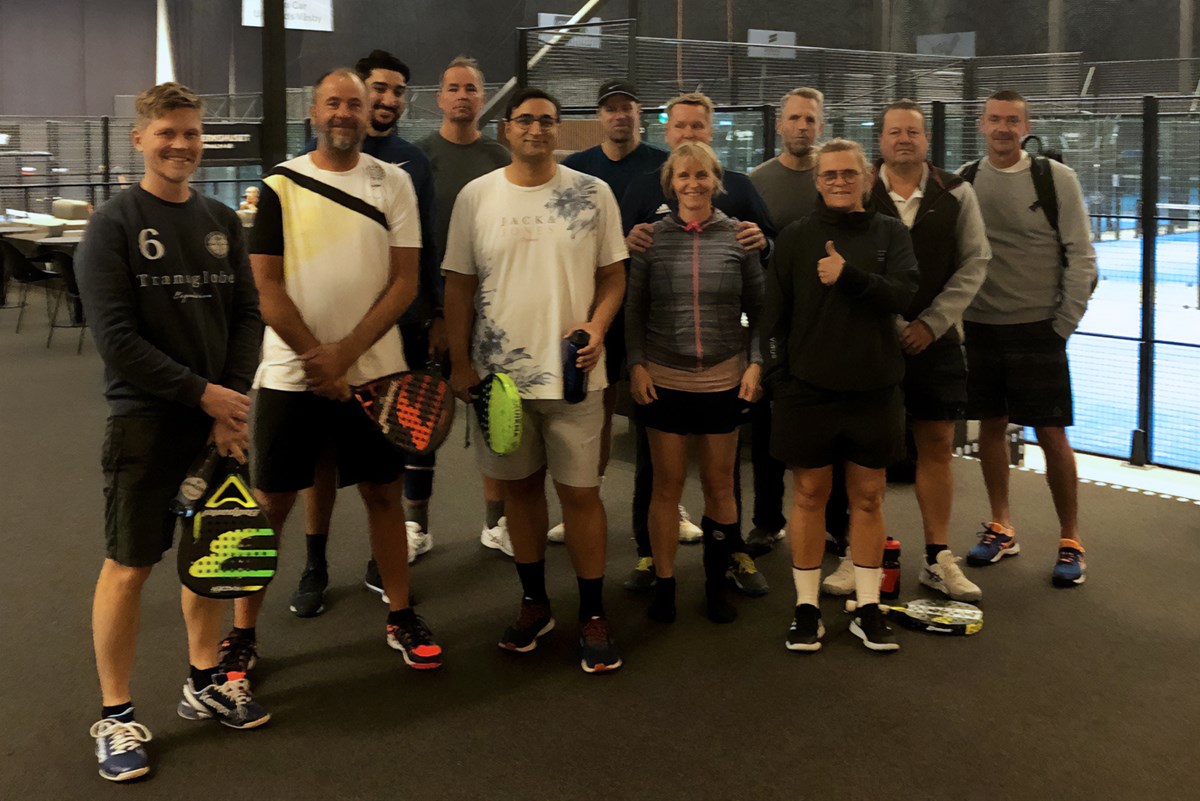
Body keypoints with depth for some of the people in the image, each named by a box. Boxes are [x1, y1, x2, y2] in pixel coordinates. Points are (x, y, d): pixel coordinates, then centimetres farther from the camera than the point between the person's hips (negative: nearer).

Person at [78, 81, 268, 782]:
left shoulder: (222, 222, 9)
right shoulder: (114, 224, -6)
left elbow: (248, 315, 6)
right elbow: (116, 337, -12)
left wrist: (233, 398, -7)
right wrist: (201, 392, -13)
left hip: (220, 412, 5)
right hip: (145, 418, -5)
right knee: (130, 566, 0)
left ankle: (205, 683, 30)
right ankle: (116, 716, 14)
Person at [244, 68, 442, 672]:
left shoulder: (393, 183, 3)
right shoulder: (279, 186, -1)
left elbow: (405, 281, -2)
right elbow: (267, 287, -5)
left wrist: (346, 351, -12)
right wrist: (317, 361, -10)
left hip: (375, 369, 2)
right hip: (291, 373, -1)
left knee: (384, 492, 10)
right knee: (271, 503, 4)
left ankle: (401, 618, 25)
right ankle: (242, 634, 16)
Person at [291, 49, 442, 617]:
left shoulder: (413, 161, 7)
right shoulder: (318, 157, 0)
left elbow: (428, 245, 10)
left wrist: (437, 315, 6)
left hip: (402, 325, 2)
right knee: (323, 445, 3)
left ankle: (381, 561, 20)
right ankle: (315, 566, 14)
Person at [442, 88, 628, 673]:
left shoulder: (592, 194, 0)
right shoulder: (476, 196, 3)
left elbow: (613, 273, 5)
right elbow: (460, 285, 5)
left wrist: (597, 326, -13)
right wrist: (460, 363, 1)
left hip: (572, 371, -1)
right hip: (498, 371, 2)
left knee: (580, 490, 2)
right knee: (520, 486, 12)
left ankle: (593, 614, 15)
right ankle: (534, 603, 28)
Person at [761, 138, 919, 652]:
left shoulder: (890, 233, 6)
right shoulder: (796, 238, 5)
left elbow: (905, 295, -8)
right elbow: (775, 315, 4)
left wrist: (849, 275, -19)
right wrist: (778, 377, -4)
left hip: (875, 389, 1)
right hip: (807, 388, -1)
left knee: (868, 498, 8)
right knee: (809, 495, 5)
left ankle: (868, 609, 18)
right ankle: (806, 609, 15)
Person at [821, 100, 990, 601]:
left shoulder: (956, 193, 4)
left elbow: (974, 263, 3)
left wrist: (930, 323, -6)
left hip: (935, 338, 2)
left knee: (936, 447, 6)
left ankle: (938, 559, 16)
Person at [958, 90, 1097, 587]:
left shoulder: (1056, 178, -3)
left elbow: (1081, 257, -3)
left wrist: (1064, 323, -6)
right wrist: (956, 317, 1)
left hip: (1037, 327, -3)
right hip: (980, 327, 3)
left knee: (1051, 435, -2)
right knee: (991, 427, 10)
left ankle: (1070, 542, 12)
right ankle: (1001, 530, 25)